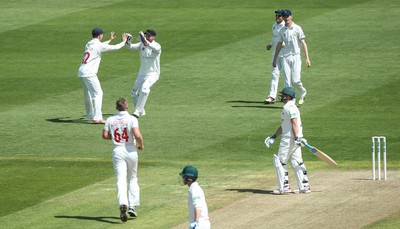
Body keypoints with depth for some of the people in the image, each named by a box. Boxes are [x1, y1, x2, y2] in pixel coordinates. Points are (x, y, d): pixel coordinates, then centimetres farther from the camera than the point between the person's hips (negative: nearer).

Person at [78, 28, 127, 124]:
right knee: (97, 93, -9)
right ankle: (97, 118, -17)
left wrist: (110, 40, 47)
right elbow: (115, 47, -2)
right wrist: (123, 41, 16)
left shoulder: (89, 44, 16)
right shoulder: (99, 45, -8)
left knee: (87, 94, 19)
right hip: (89, 72, -9)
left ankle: (89, 116, 29)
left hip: (81, 71, 9)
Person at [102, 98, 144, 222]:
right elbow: (137, 135, -19)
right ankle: (132, 206, 12)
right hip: (131, 150, -1)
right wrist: (141, 145, 0)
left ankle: (123, 204, -31)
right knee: (133, 179, 17)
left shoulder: (110, 120, 2)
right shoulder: (132, 119, -7)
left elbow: (105, 135, 3)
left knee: (121, 180, -7)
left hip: (117, 151, 1)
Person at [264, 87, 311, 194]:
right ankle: (304, 187, 8)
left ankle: (284, 187, 0)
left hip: (289, 138, -10)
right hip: (294, 139, 10)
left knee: (280, 162, -1)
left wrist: (296, 138, -28)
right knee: (297, 162, 10)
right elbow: (283, 125, 26)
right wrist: (274, 136, 23)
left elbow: (294, 123, -22)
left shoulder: (290, 107, -13)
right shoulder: (288, 107, 20)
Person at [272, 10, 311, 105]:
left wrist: (307, 58, -11)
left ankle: (302, 93, 19)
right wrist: (274, 59, 21)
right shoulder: (282, 31, 11)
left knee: (295, 80, -10)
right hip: (285, 57, 4)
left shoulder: (297, 29, -2)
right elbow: (279, 45, 19)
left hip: (295, 57, -4)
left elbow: (303, 43, -4)